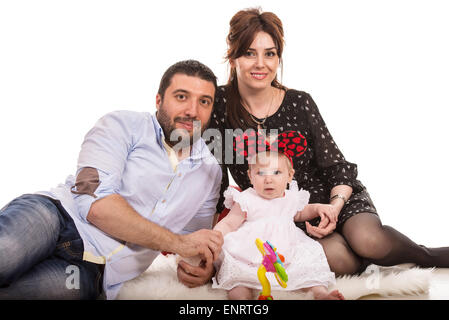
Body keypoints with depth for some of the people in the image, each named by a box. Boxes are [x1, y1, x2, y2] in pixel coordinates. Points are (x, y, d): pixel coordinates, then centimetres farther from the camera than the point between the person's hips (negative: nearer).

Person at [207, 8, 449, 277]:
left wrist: (335, 207, -20)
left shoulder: (300, 103, -7)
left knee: (367, 241, -28)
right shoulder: (219, 105, -8)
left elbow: (337, 166, -3)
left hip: (331, 195, 1)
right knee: (338, 258, -28)